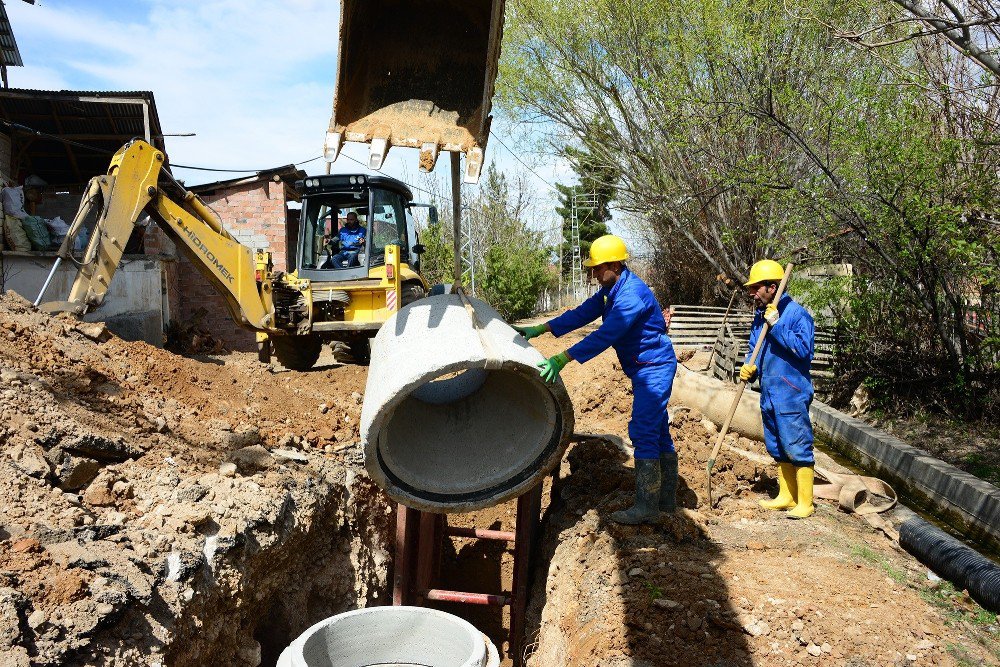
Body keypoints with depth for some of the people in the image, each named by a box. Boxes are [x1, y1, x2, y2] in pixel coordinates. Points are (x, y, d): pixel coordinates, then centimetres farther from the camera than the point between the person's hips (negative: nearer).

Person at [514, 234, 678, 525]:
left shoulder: (632, 294, -26)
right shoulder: (610, 290, 6)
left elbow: (603, 336, -35)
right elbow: (581, 314, 9)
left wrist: (561, 360, -39)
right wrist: (538, 329, 3)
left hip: (654, 367, -11)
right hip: (645, 368, 11)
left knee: (644, 433, -11)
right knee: (658, 431, 15)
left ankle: (646, 507, -6)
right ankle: (666, 498, 26)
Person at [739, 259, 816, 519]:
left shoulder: (797, 314, -12)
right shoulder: (760, 315, 12)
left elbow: (805, 349, -22)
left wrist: (776, 325, -23)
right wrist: (748, 367, -3)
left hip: (791, 395, -9)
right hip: (768, 394, 9)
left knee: (797, 448, -3)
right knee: (778, 449, 17)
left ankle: (805, 504, 7)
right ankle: (787, 496, 29)